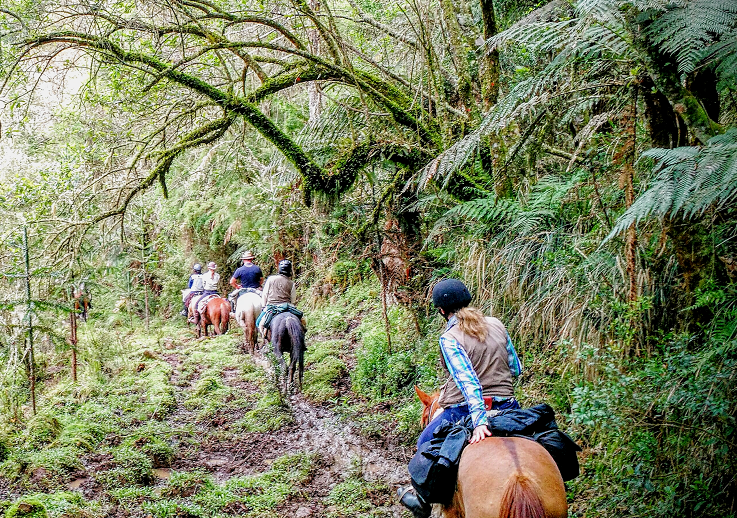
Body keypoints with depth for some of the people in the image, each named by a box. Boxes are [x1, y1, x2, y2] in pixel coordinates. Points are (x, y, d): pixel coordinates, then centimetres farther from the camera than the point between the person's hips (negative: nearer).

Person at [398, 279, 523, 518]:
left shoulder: (449, 339, -13)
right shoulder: (497, 325, 3)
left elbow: (467, 380, -24)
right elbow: (516, 368, 11)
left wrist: (478, 421, -30)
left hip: (465, 410, -4)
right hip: (505, 406, 4)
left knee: (425, 445, 23)